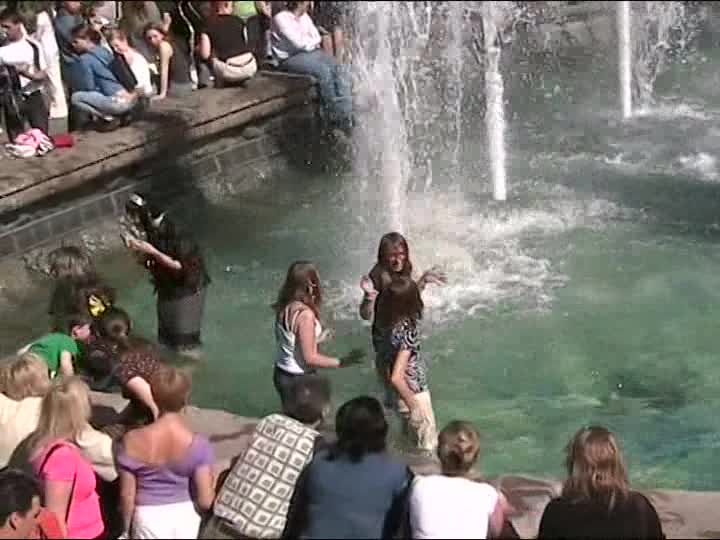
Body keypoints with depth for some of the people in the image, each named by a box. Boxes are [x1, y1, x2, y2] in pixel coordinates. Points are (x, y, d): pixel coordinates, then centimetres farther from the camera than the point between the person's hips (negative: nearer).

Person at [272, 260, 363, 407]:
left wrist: (316, 340, 25)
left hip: (281, 374, 8)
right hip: (299, 380, -8)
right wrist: (341, 362, -18)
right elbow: (310, 358, -22)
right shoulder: (305, 314, -25)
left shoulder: (284, 307, -1)